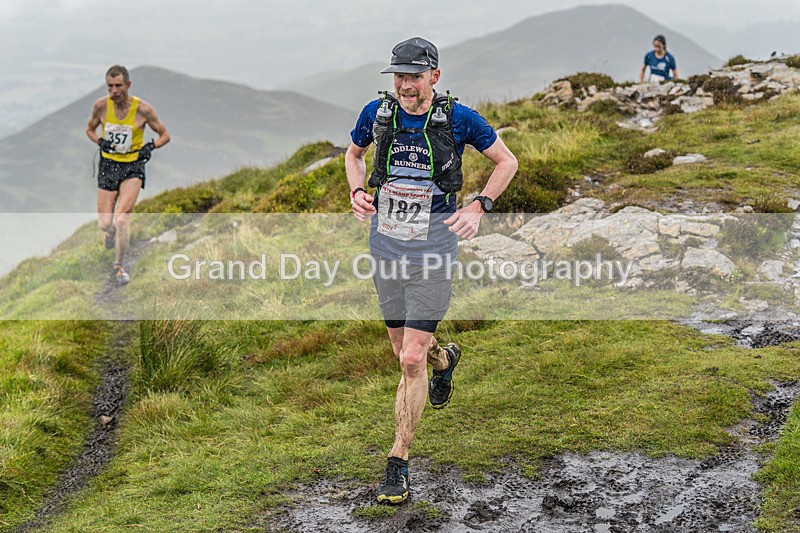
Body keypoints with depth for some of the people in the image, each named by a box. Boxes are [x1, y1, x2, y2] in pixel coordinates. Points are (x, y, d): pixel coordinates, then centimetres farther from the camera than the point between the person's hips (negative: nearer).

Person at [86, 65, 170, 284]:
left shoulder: (143, 109, -12)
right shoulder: (101, 106, -6)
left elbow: (164, 135, 1)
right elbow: (90, 129, 12)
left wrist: (150, 147, -18)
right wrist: (100, 142, -8)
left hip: (133, 167, -2)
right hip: (108, 165, 2)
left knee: (121, 219, -18)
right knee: (105, 223, 0)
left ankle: (119, 267, 0)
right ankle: (111, 231, 41)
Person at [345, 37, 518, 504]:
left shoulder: (458, 118, -9)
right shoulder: (377, 113, -1)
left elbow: (507, 160, 5)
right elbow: (354, 153, 20)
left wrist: (479, 207, -7)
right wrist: (357, 192, 1)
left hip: (433, 251, -4)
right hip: (386, 248, 4)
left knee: (412, 359, -10)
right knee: (404, 350, 17)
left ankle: (399, 464, 1)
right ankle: (445, 359, 55)